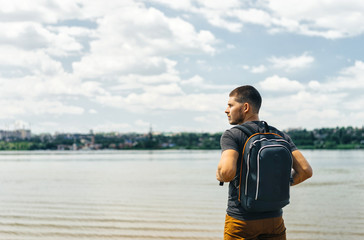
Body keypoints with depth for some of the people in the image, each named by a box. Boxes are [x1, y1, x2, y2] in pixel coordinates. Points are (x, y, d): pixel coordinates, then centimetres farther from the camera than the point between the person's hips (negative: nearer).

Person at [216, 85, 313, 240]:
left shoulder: (231, 135, -9)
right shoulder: (280, 136, 6)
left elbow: (227, 171, -25)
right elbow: (306, 171, -1)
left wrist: (220, 176, -3)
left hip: (240, 220, -4)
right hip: (274, 219, 4)